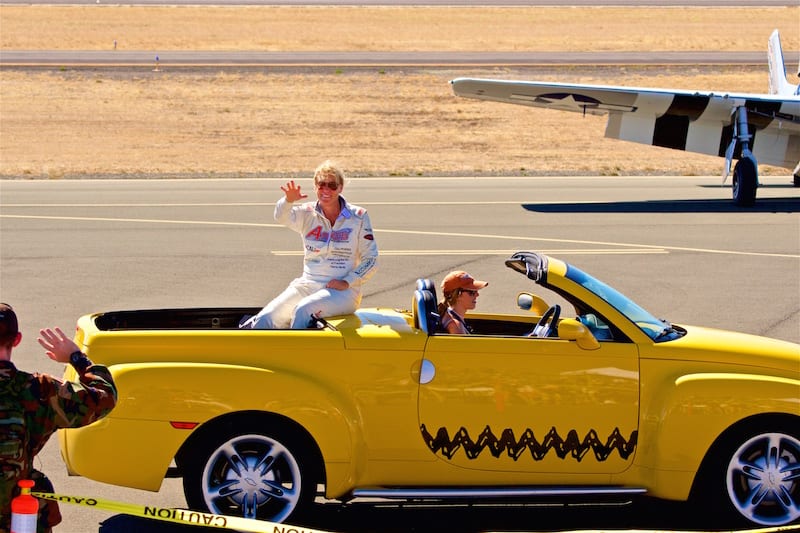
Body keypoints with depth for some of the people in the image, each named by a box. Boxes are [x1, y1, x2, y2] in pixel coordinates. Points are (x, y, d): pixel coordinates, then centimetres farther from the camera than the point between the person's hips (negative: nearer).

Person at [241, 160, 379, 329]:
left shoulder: (358, 217, 1)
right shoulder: (307, 214, 7)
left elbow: (371, 260, 2)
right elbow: (281, 217, -14)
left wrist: (347, 282, -11)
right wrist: (288, 200, -36)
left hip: (342, 291, -4)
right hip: (308, 284, 4)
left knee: (303, 310, -33)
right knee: (266, 318, -19)